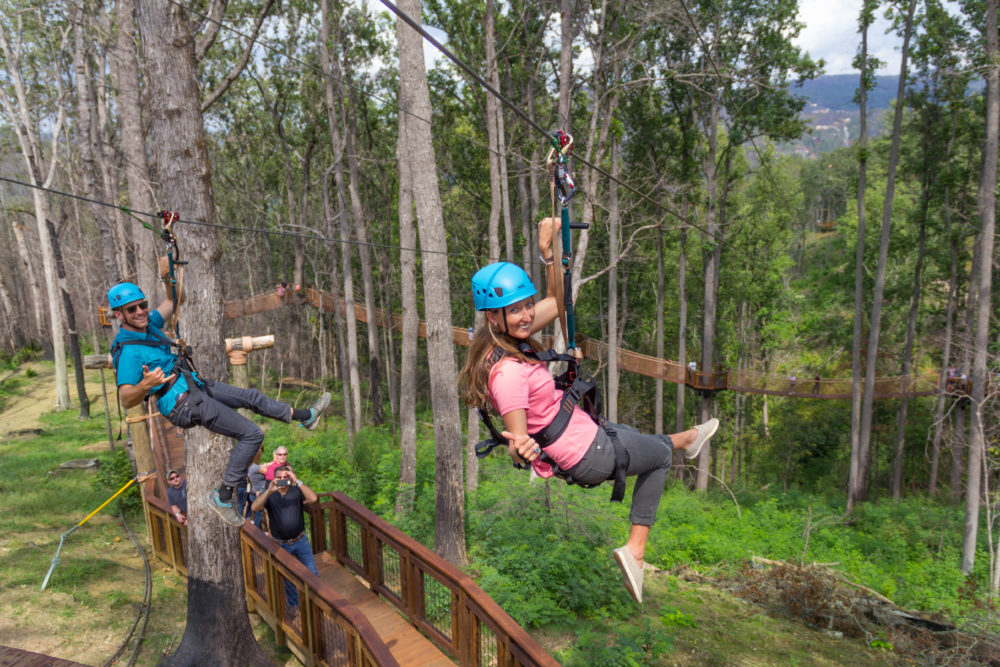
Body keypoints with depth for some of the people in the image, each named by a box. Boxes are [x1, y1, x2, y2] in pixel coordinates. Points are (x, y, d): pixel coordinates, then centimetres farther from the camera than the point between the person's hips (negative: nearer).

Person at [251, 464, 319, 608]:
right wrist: (269, 491, -40)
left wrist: (297, 482, -34)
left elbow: (313, 498, -28)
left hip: (300, 541, 0)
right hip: (281, 545, 1)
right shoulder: (270, 495, -9)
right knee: (287, 579, 16)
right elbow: (254, 507, -26)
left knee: (312, 574, 5)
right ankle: (294, 607, 35)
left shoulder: (296, 491, -10)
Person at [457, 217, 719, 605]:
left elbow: (558, 302, 1)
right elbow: (518, 438, -30)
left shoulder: (508, 339, -6)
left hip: (581, 433, 8)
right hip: (589, 456, -8)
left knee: (638, 438, 32)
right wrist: (519, 450, -52)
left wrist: (547, 252, -10)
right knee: (661, 456, 20)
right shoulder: (507, 373, -34)